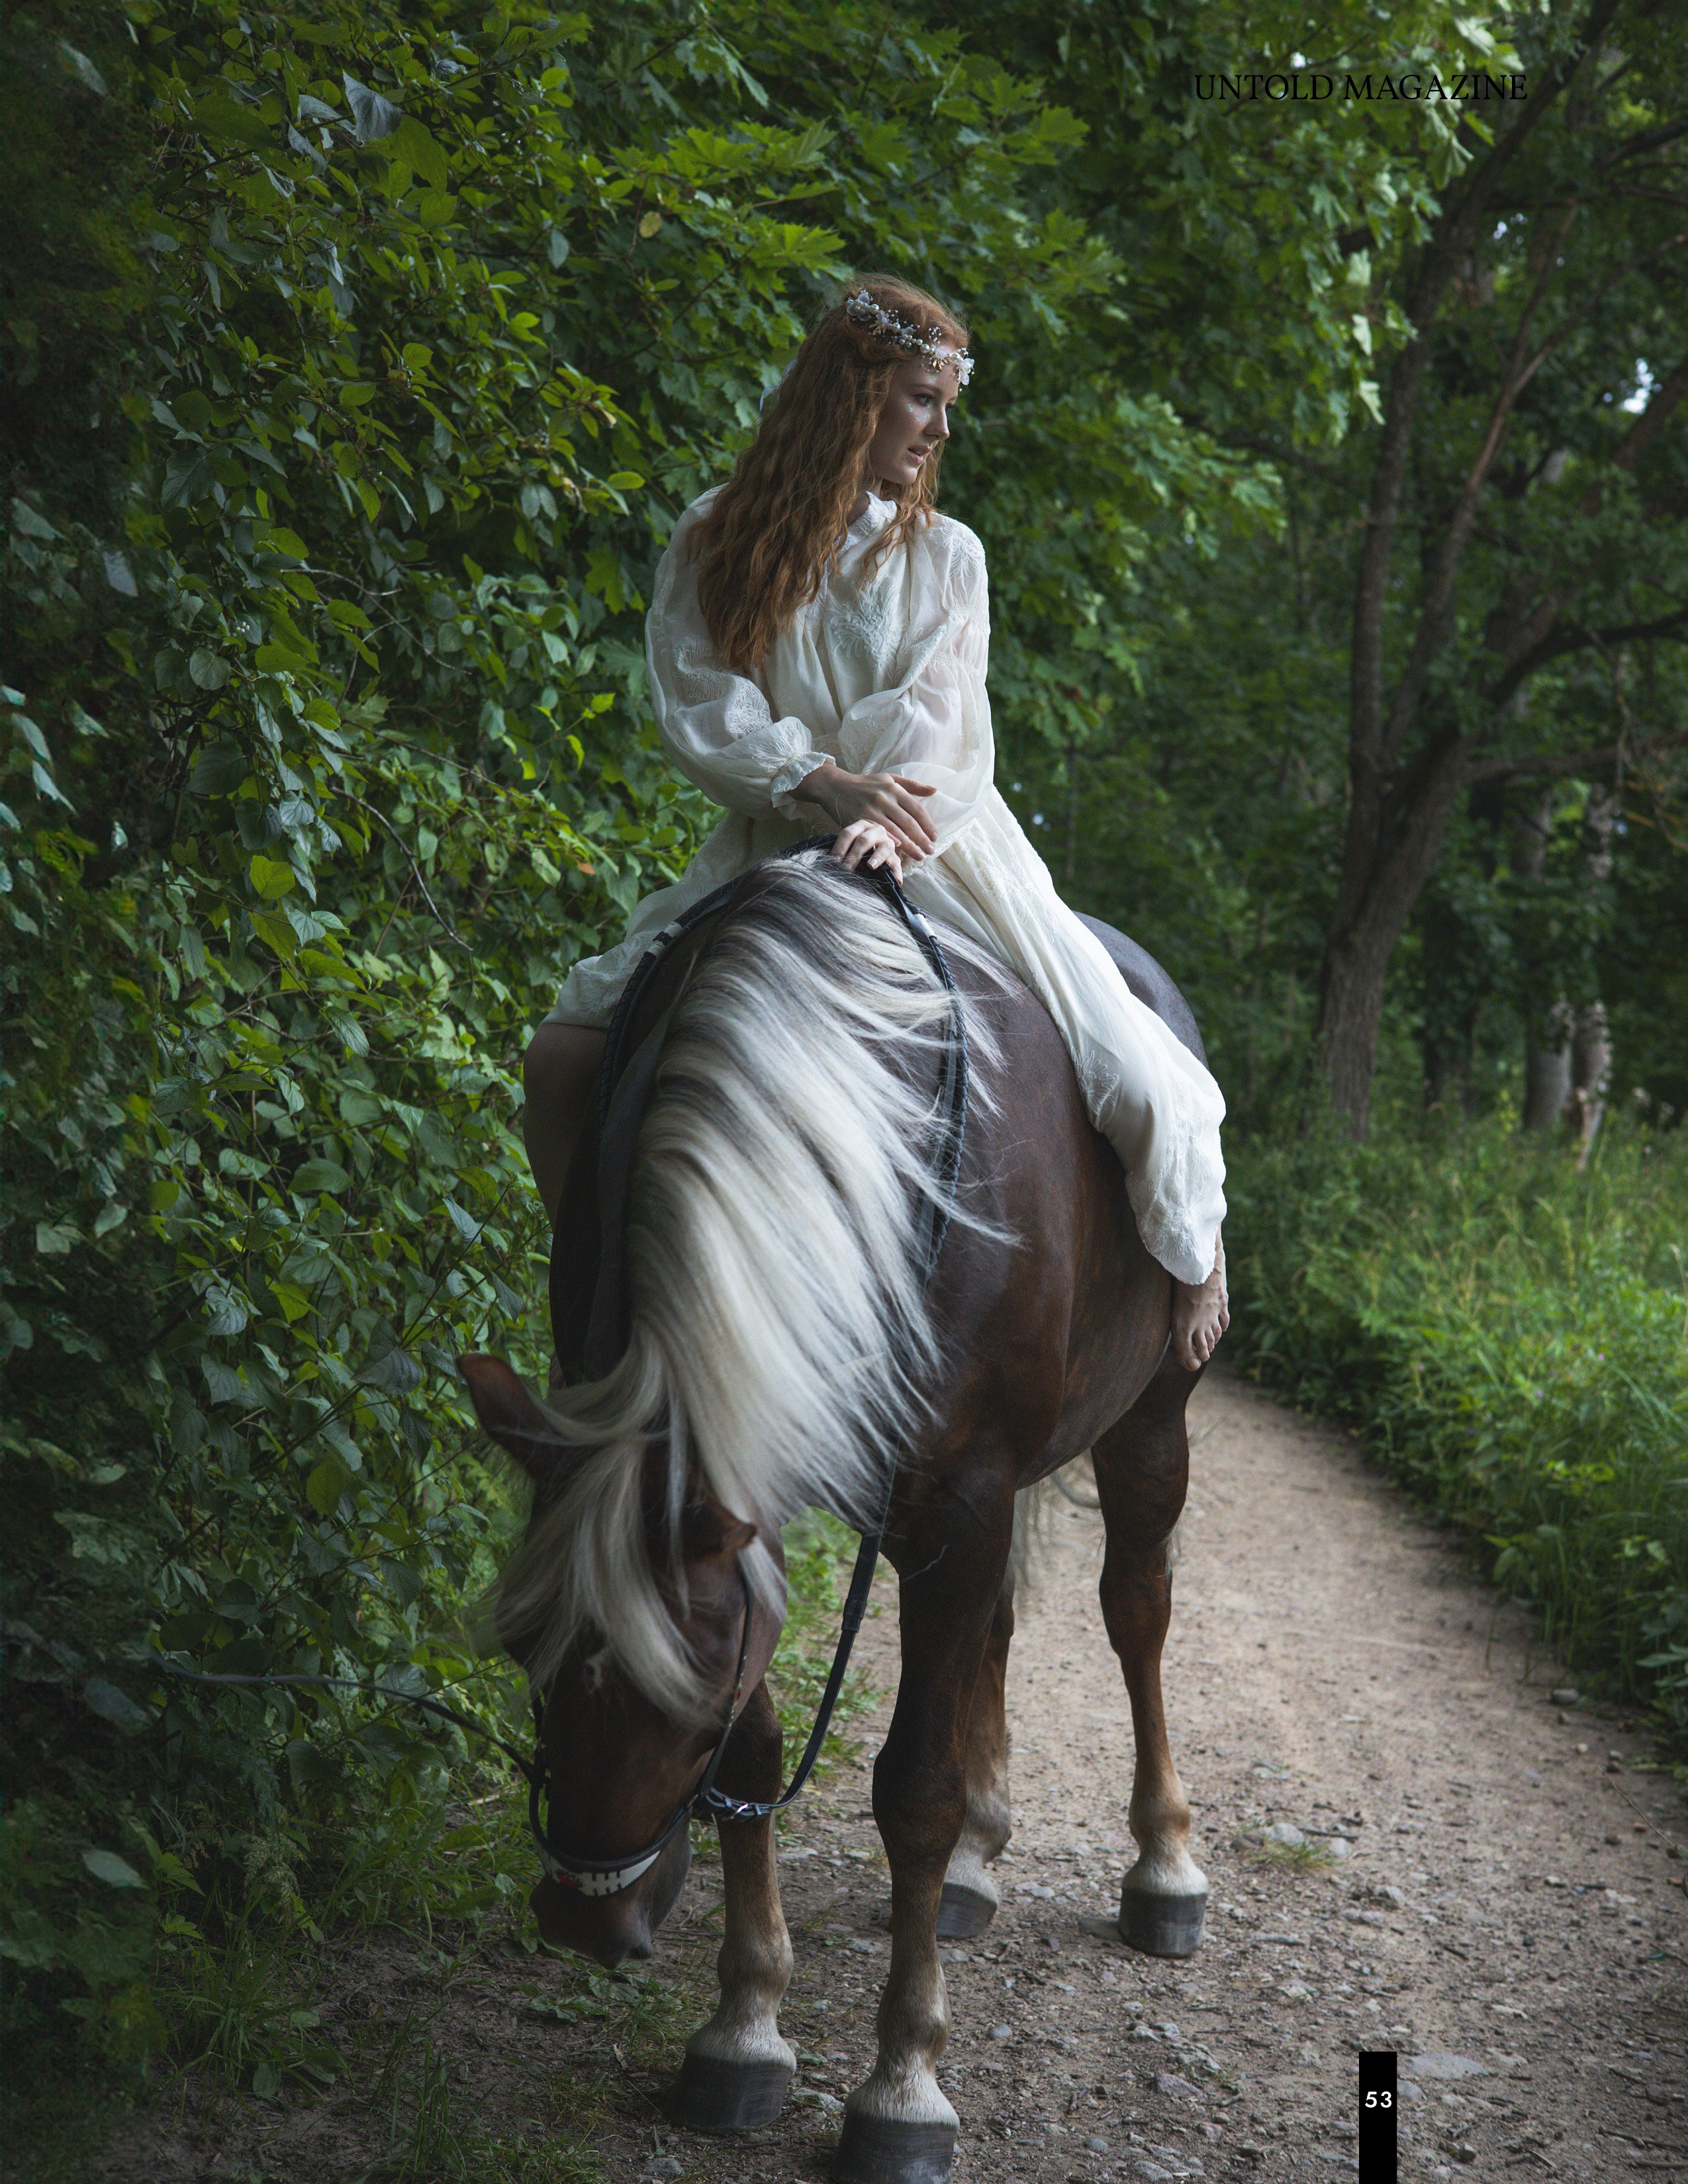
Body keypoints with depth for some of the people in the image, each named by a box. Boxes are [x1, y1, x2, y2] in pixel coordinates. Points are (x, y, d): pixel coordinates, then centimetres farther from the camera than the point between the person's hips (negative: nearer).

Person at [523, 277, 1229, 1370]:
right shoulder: (712, 545, 3)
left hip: (936, 853, 0)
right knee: (566, 1055, -17)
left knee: (1138, 1082, -13)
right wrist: (822, 782, -23)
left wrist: (889, 819, -26)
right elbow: (700, 715, -7)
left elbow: (945, 730, -5)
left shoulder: (945, 555, 5)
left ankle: (1194, 1253, 19)